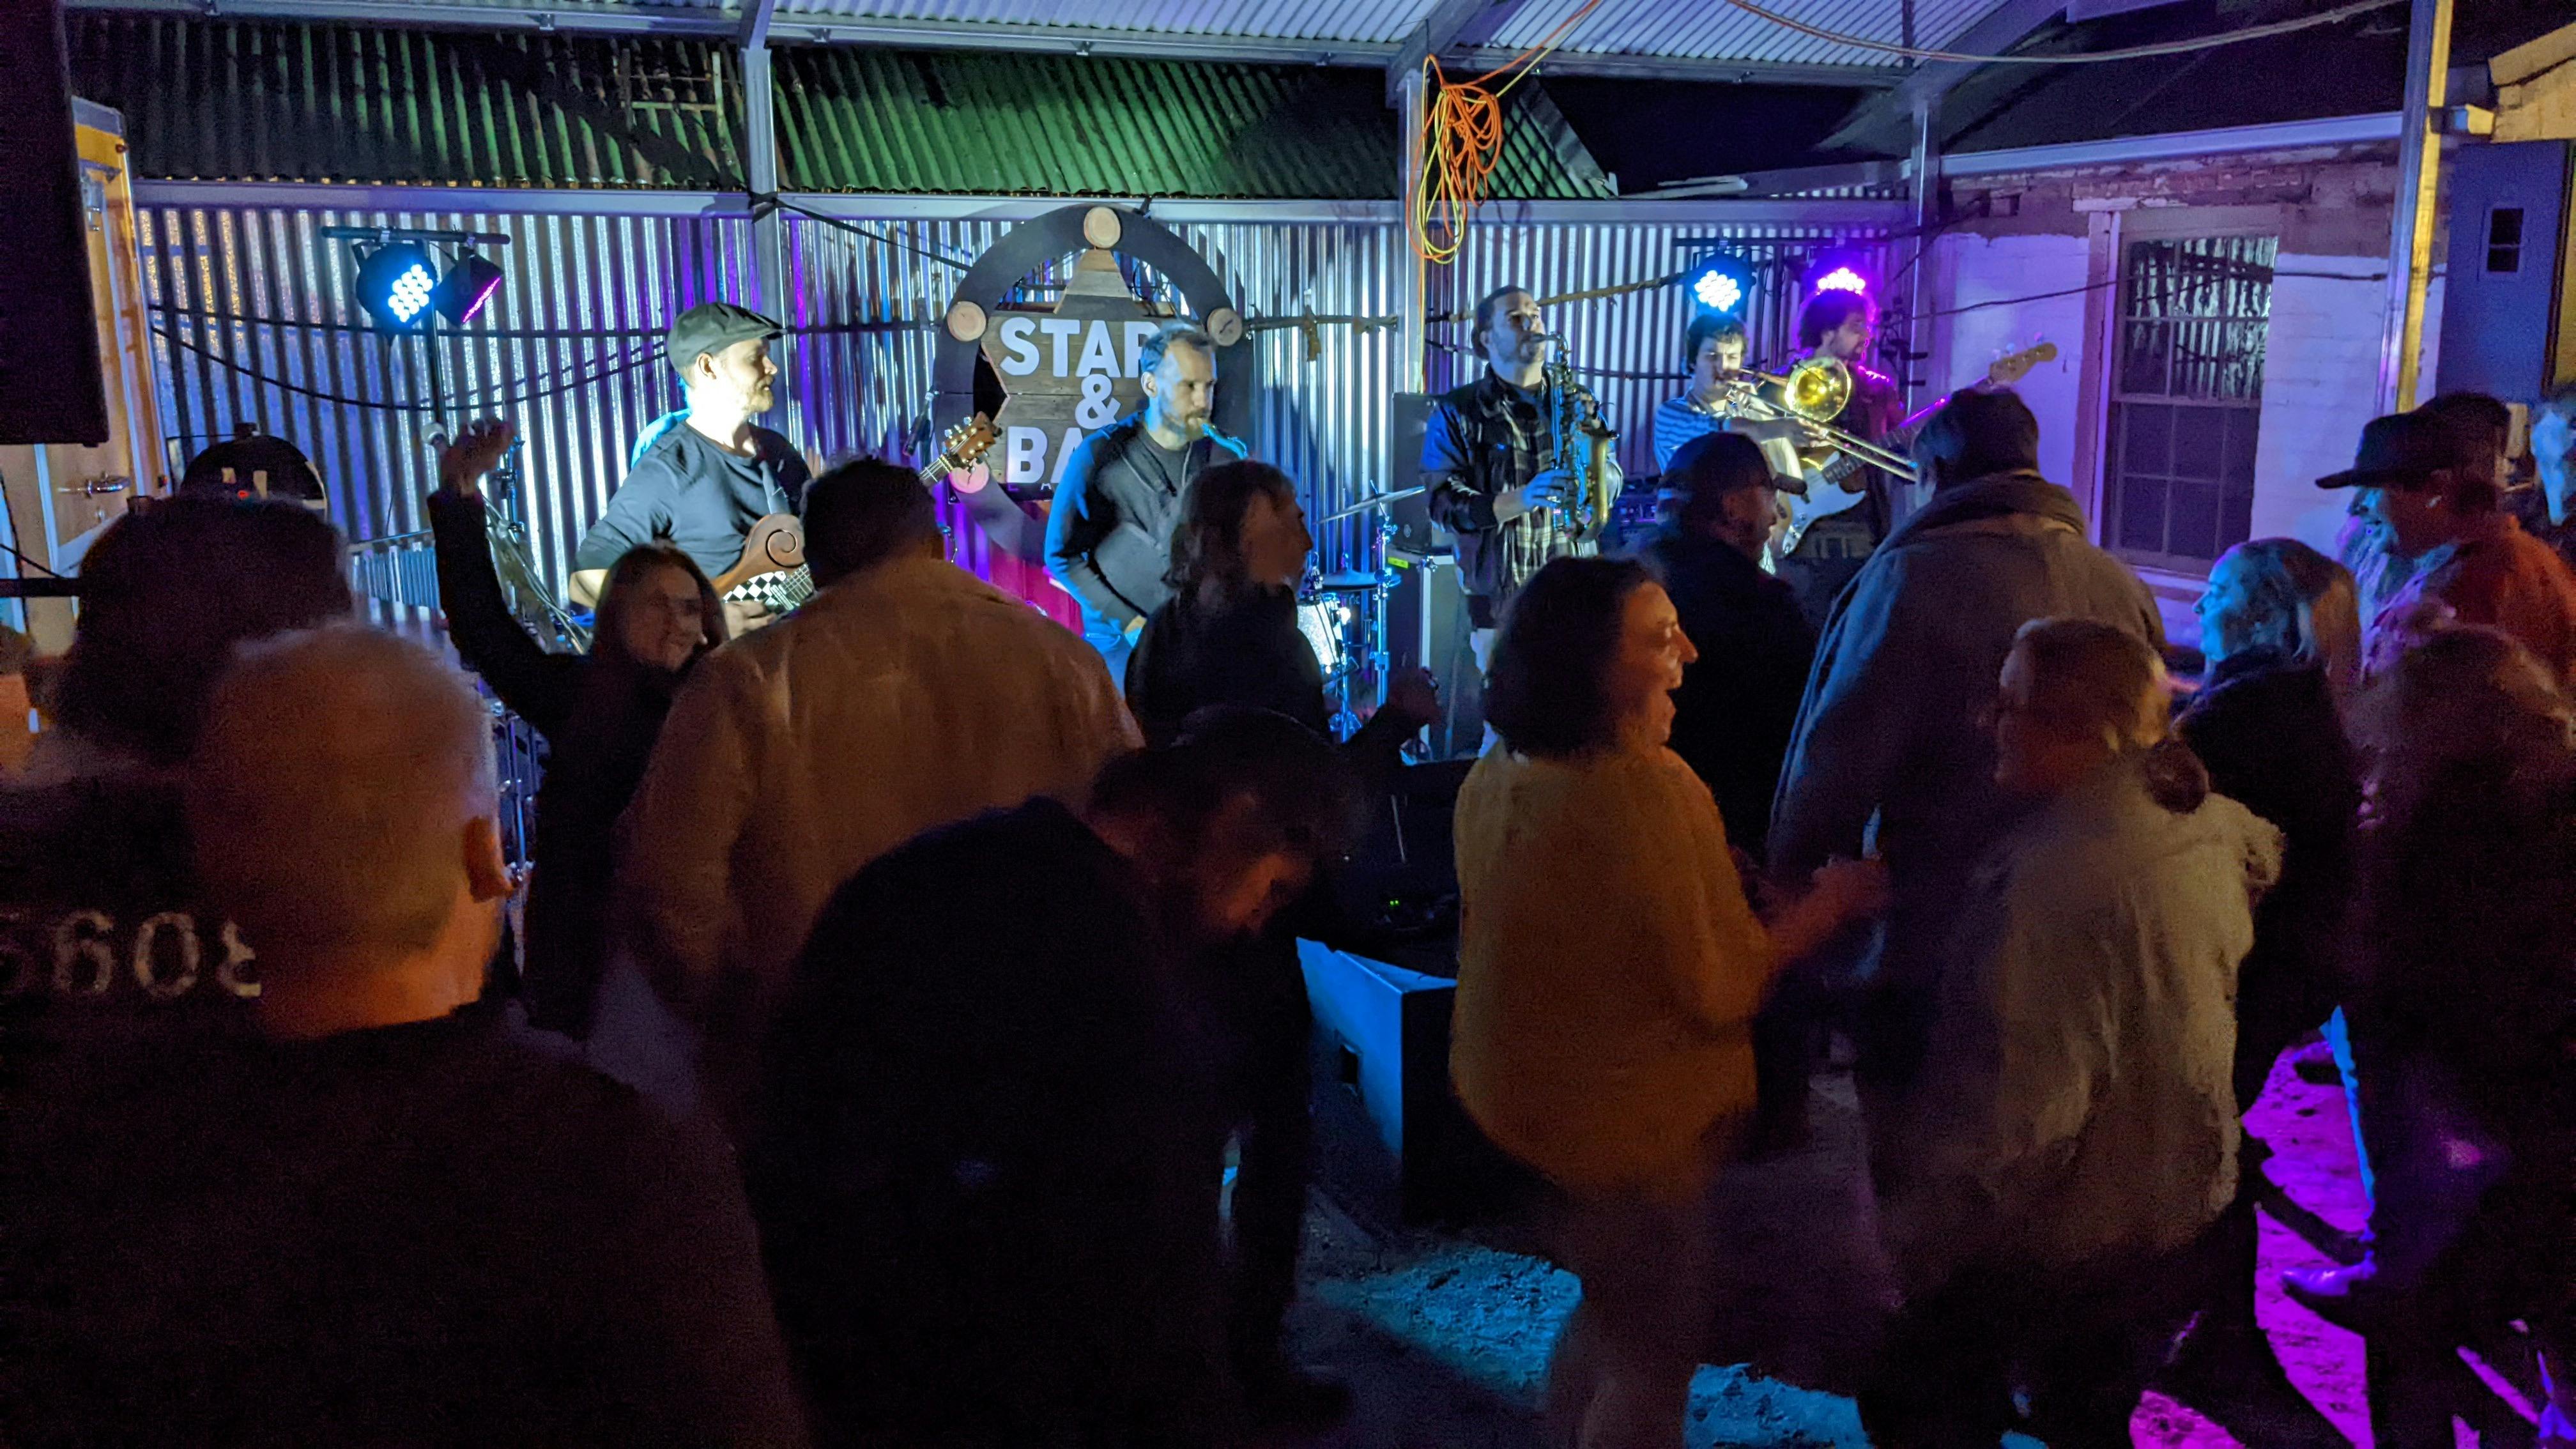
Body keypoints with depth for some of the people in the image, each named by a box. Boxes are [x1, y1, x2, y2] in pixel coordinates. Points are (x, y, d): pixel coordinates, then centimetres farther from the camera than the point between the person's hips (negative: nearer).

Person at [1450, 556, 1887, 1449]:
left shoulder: (1497, 776, -3)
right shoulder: (1645, 786, -28)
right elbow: (1721, 987, -23)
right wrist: (1828, 905, -9)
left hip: (1520, 1095, 8)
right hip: (1637, 1116, -8)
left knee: (1608, 1316, 28)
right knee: (1656, 1350, 13)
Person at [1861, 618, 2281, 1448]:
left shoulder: (2055, 876, -33)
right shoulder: (2216, 827, -5)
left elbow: (2020, 1110, -33)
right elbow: (2269, 860, 23)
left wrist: (1915, 1236, -22)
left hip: (2058, 1245, -8)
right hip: (2181, 1215, 8)